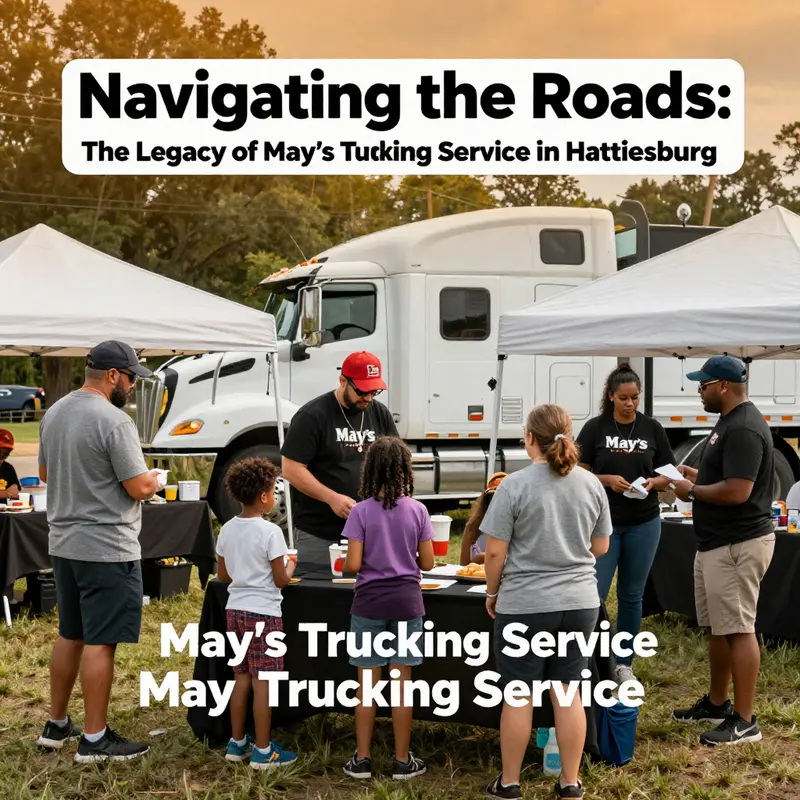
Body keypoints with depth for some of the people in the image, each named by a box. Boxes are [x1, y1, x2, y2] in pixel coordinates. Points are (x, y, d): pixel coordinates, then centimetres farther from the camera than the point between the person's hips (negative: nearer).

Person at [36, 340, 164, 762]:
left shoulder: (54, 413, 7)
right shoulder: (114, 421, -19)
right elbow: (138, 488, -18)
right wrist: (153, 479, 3)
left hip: (63, 544, 8)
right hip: (107, 549, -8)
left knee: (69, 636, 18)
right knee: (100, 643, -1)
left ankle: (56, 726, 28)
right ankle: (94, 739, 5)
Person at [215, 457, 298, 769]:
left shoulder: (227, 530, 5)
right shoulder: (270, 532, -15)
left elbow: (223, 574, 13)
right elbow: (281, 580, -11)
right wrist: (290, 566, 8)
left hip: (235, 609, 7)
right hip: (263, 612, -7)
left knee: (242, 677, 15)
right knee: (262, 681, -1)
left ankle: (237, 743, 22)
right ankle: (263, 751, 4)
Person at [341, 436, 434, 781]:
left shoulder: (361, 511, -9)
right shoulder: (417, 510, -3)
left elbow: (353, 564, -13)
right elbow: (427, 562, -1)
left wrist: (342, 565, 10)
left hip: (369, 604, -1)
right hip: (406, 603, 1)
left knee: (367, 686, 8)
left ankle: (361, 760, 15)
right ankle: (402, 761, 15)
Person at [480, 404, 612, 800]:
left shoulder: (514, 485, -12)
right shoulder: (592, 484, 2)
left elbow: (495, 552, -11)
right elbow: (600, 547, 11)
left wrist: (491, 594, 5)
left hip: (524, 605, -4)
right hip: (580, 603, 4)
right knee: (567, 692, 12)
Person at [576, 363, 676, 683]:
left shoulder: (652, 429, 1)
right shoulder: (595, 428, -4)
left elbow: (668, 476, 6)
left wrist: (653, 482, -15)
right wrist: (608, 480, -19)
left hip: (644, 523, 2)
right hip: (603, 522, -2)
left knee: (631, 595, 10)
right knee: (594, 593, -4)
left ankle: (624, 663, 21)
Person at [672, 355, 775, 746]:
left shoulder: (744, 429, -20)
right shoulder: (729, 423, 14)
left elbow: (737, 490, -27)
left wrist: (692, 490, -14)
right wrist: (694, 474, 11)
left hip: (738, 545, -11)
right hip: (716, 543, 11)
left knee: (738, 630, -6)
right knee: (716, 627, 19)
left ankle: (744, 721, -1)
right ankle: (717, 703, 31)